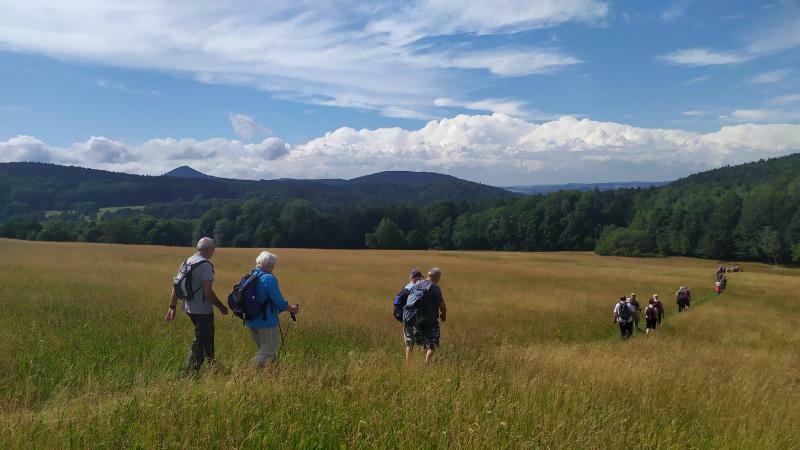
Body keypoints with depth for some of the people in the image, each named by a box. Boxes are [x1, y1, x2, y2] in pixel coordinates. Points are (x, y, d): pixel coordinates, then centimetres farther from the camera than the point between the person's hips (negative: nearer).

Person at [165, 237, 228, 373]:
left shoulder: (186, 262, 8)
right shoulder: (206, 265, -18)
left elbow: (176, 285, 9)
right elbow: (208, 292, -22)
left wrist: (172, 307, 13)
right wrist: (221, 307, -10)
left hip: (189, 308, 9)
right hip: (203, 311, -9)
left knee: (208, 336, 23)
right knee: (199, 343, -1)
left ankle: (212, 366, 35)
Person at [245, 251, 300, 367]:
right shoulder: (269, 279, -18)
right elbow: (278, 300, -18)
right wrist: (291, 309, -1)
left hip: (251, 321, 8)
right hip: (266, 322, -8)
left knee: (262, 348, 21)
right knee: (267, 350, 3)